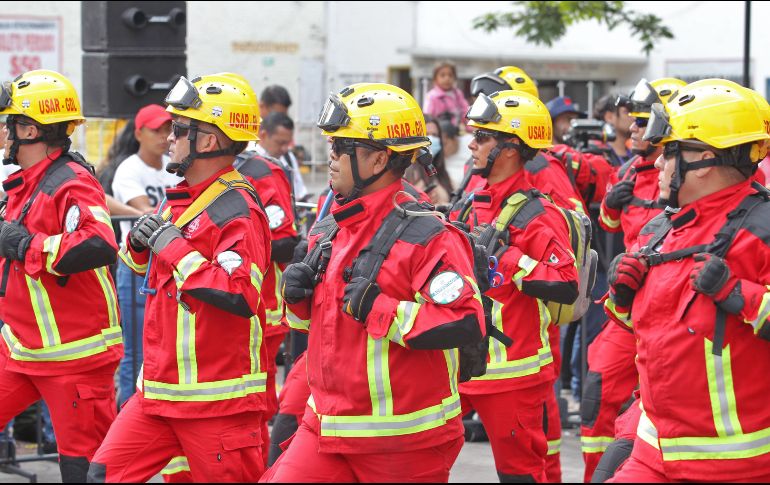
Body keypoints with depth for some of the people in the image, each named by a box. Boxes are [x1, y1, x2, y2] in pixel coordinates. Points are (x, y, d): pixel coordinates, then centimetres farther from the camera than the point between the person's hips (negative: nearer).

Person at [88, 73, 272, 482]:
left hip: (217, 398, -9)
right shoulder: (179, 199, 14)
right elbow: (141, 265, 29)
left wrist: (176, 250, -20)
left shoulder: (237, 210, -16)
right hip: (161, 388, 9)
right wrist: (140, 241, 5)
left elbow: (241, 296, -28)